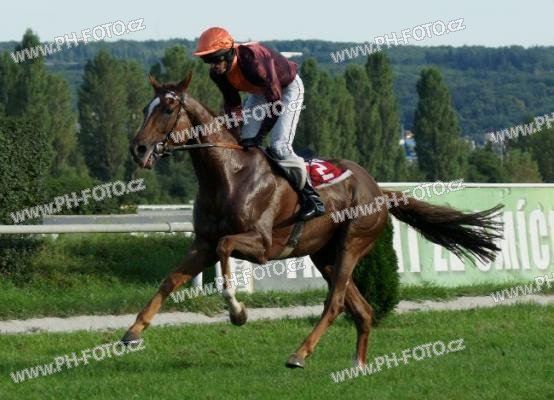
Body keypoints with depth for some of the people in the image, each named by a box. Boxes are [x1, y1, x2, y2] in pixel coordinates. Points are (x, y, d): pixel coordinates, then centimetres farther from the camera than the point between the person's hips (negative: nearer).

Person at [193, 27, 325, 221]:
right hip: (260, 92, 8)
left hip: (288, 88, -8)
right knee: (245, 143, -1)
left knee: (279, 146, -19)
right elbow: (232, 104, 0)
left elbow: (276, 102, -36)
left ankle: (313, 199, -10)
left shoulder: (254, 61, -41)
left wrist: (259, 137, -33)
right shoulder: (217, 73, -17)